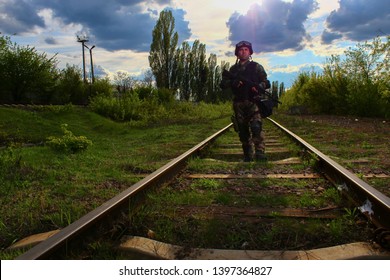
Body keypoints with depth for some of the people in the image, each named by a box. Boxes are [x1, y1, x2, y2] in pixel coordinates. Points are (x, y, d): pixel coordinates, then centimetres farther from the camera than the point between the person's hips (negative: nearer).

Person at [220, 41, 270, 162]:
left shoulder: (256, 67, 10)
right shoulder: (233, 69, 17)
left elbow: (266, 83, 6)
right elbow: (223, 83, 11)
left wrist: (258, 86, -17)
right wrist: (233, 82, -11)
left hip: (253, 102, -3)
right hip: (238, 104, 3)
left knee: (256, 127, -21)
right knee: (242, 131, 5)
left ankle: (260, 154, -23)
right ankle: (247, 156, 14)